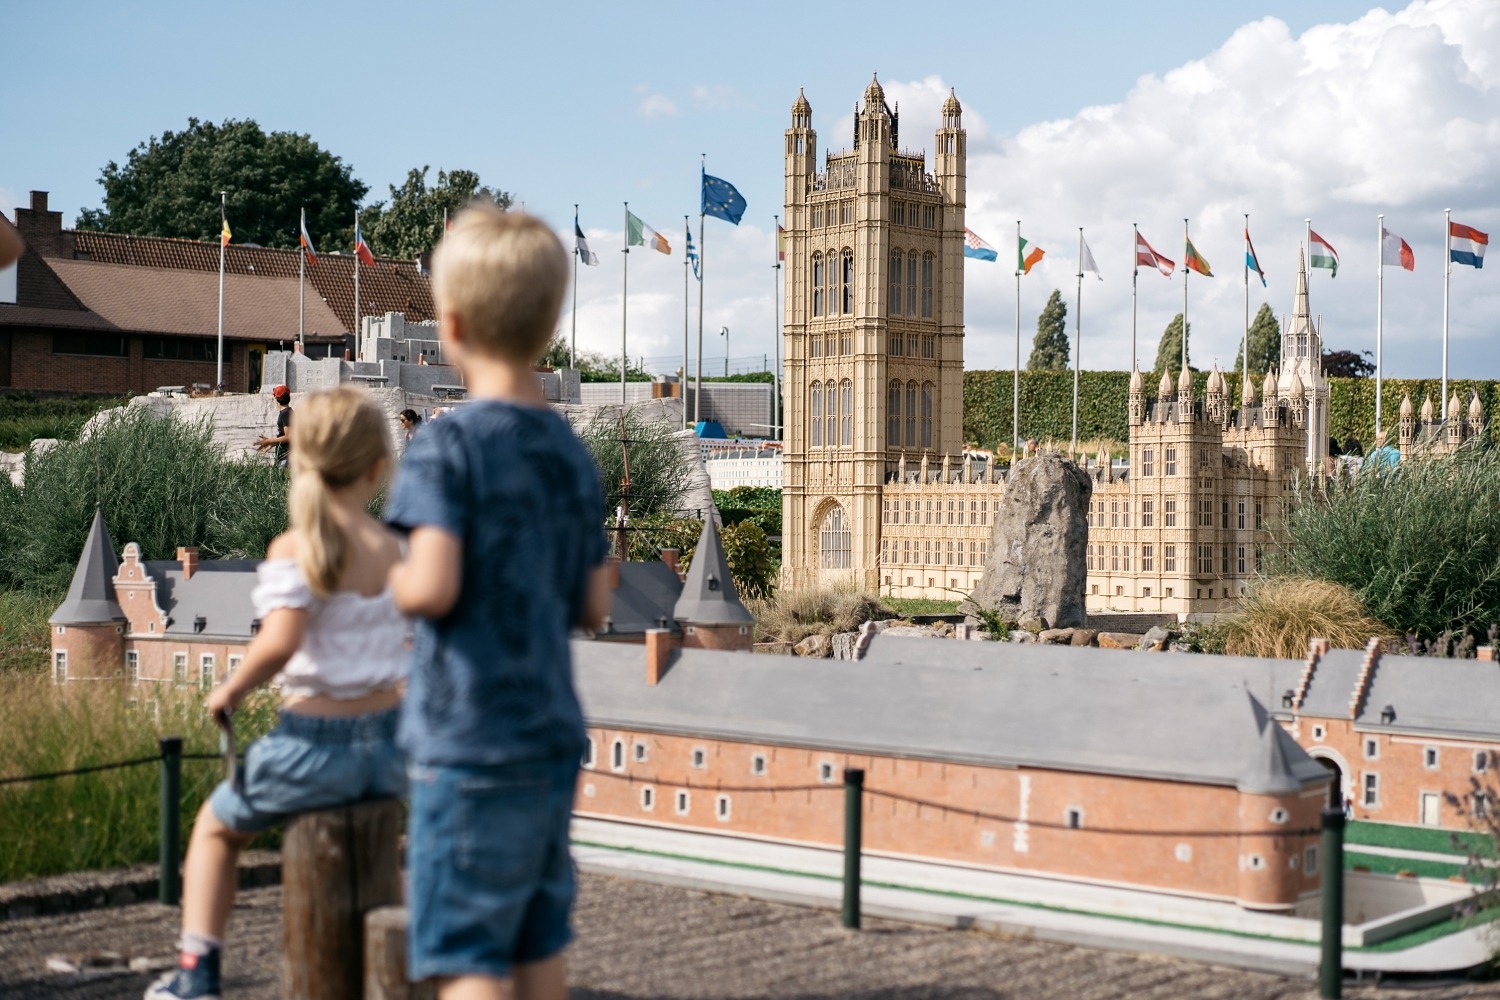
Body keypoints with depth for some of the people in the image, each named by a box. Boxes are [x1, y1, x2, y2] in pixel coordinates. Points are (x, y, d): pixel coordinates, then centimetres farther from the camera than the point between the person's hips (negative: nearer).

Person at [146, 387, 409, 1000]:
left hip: (314, 745, -5)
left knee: (216, 827, 23)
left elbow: (278, 643, -26)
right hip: (389, 746, 5)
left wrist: (231, 690, -11)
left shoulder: (294, 549, -14)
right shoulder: (394, 549, 1)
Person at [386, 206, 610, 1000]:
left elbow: (431, 587, -22)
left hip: (469, 750, -6)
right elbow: (594, 607, 9)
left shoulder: (447, 445, -12)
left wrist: (386, 580, -2)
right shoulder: (572, 455, 7)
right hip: (553, 741, 7)